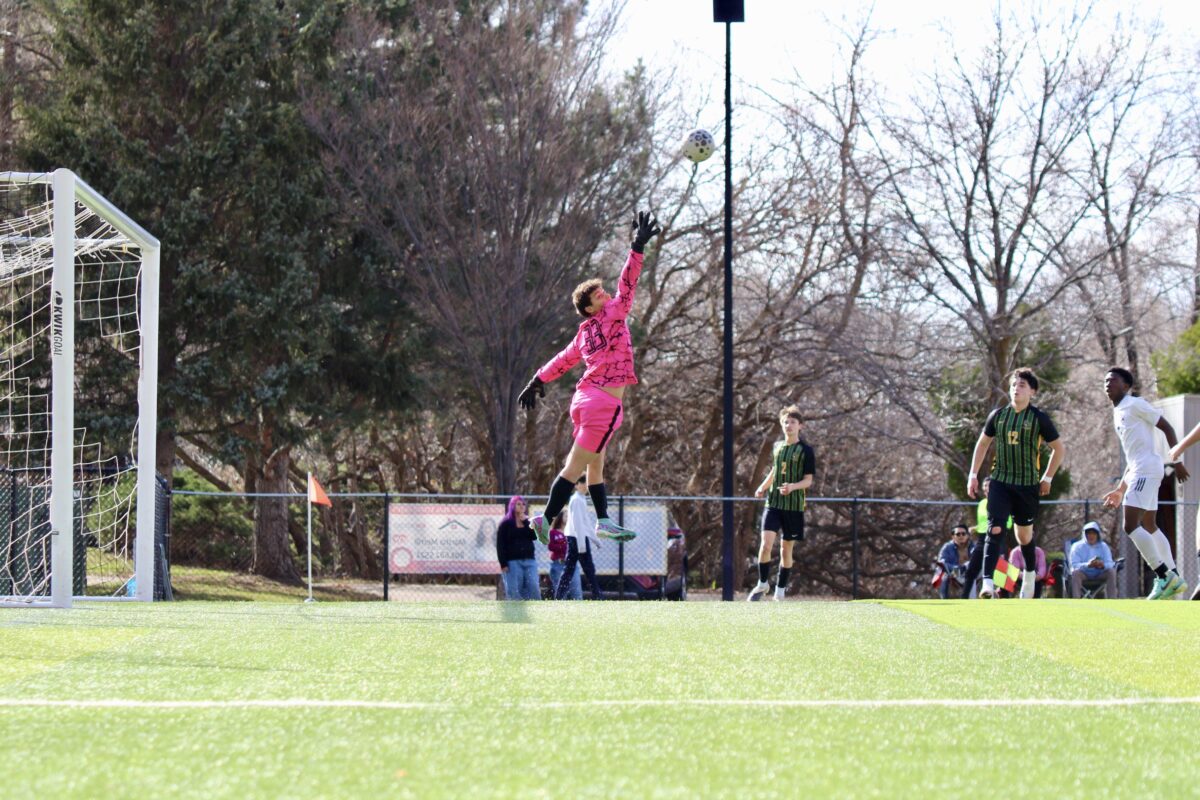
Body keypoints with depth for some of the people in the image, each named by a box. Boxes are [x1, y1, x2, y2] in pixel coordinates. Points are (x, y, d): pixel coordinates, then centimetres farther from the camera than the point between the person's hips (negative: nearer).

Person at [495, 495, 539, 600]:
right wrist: (503, 564, -11)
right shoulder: (505, 524, 3)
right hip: (512, 561, -3)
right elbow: (500, 545, -3)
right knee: (513, 592, -5)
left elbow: (534, 536, -2)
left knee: (533, 588, -6)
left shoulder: (528, 522, 15)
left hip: (529, 560, 3)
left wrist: (525, 521, -5)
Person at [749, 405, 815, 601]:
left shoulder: (805, 450, -3)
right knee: (766, 543, -13)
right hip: (773, 503, 2)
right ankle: (762, 584, 3)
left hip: (794, 506, -2)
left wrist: (792, 486, -23)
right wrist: (762, 487, 8)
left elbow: (808, 480, -4)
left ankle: (780, 591, 16)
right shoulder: (777, 446, 10)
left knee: (786, 549, 4)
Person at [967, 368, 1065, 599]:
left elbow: (1059, 448, 6)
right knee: (995, 529, -16)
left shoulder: (1039, 418, -5)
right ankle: (987, 582, -25)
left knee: (1024, 534, 12)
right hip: (1000, 482, 1)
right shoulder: (998, 415, 2)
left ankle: (1030, 575, 39)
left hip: (1028, 485, -1)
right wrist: (973, 475, 11)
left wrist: (1047, 478, 4)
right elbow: (983, 443, 17)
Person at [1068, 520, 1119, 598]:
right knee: (1076, 572, -35)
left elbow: (1110, 563, -5)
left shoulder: (1103, 546, 4)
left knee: (1111, 571, -27)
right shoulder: (1077, 546, -3)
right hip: (1084, 573, -2)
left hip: (1099, 574, 2)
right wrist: (1087, 565, -34)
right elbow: (1074, 565, -14)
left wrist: (1103, 565, -31)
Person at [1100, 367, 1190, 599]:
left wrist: (1176, 461, -17)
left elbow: (1166, 427, -8)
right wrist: (1121, 490, 26)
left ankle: (1165, 576, -17)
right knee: (1148, 527, 13)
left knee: (1130, 525, -16)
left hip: (1146, 470, -10)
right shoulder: (1118, 414, 22)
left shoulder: (1135, 405, -5)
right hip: (1138, 471, 10)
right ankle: (1174, 579, 16)